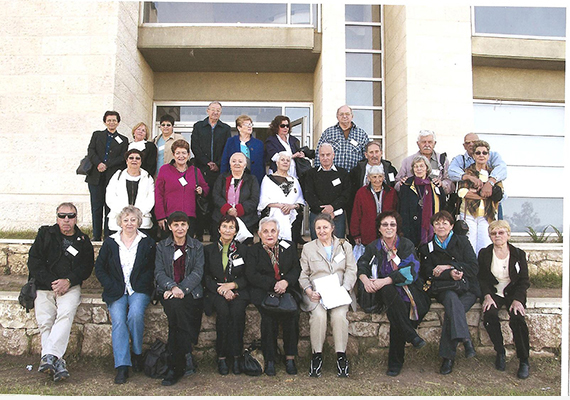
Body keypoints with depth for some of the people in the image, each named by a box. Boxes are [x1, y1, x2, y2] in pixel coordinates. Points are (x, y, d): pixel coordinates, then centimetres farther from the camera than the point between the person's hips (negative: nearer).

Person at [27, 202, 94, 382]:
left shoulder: (83, 241, 15)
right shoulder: (45, 234, 13)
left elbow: (86, 267, 8)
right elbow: (34, 261, 4)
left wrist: (68, 281, -11)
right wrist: (52, 282, -8)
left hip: (70, 287, -1)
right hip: (44, 286, 1)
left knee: (66, 313, -28)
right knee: (44, 322, -19)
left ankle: (49, 355, -34)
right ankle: (57, 362, -23)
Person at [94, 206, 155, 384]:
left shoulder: (148, 243, 8)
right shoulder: (110, 242, 11)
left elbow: (153, 268, 7)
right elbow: (99, 268, 11)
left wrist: (140, 285, -8)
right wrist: (112, 287, -3)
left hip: (139, 290, -1)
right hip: (116, 291, 1)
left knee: (135, 314, -29)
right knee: (118, 320, -23)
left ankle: (137, 353, -8)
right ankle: (122, 366, -23)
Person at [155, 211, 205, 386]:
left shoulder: (197, 246, 13)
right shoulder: (161, 247, 15)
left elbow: (198, 272, 2)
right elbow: (159, 272, 4)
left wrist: (181, 288, -14)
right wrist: (172, 286, -15)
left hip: (191, 292, 0)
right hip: (168, 292, 0)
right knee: (175, 304, -32)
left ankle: (175, 367, -18)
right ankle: (187, 358, -24)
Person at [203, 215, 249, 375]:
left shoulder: (243, 249, 12)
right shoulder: (209, 250, 12)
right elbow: (206, 277, 6)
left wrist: (231, 285, -10)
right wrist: (222, 289, -10)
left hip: (238, 291, 0)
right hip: (216, 292, 0)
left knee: (237, 310, -31)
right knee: (223, 311, -31)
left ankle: (236, 356, -21)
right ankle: (221, 356, -21)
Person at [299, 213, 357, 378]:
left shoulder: (345, 246, 16)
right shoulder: (308, 248, 15)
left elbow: (351, 271, 9)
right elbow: (303, 274, 10)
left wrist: (344, 289, -8)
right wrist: (309, 291, -8)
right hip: (316, 294, 0)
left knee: (339, 315, -29)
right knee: (319, 315, -30)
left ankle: (341, 356, -16)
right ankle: (317, 356, -16)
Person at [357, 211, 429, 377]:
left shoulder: (406, 245, 3)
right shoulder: (374, 247, 11)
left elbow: (408, 271, -10)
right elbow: (361, 265, 2)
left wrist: (385, 281, -22)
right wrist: (365, 279, -21)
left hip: (406, 287, -1)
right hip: (384, 291, 1)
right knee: (389, 292, -33)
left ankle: (395, 361, -18)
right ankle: (411, 335, -28)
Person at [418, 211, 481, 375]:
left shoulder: (461, 241, 9)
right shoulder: (427, 248, 12)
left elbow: (474, 268, 0)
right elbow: (428, 274, -1)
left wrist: (449, 266, -9)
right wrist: (450, 274, -17)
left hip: (467, 289, 0)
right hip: (443, 289, 0)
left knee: (451, 312, -31)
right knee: (452, 298, -36)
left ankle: (447, 356, -29)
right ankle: (465, 339, -44)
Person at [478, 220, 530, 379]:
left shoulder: (519, 254, 4)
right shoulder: (484, 254, 4)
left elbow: (524, 281, 3)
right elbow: (481, 278, 4)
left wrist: (517, 299, -13)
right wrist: (487, 296, -13)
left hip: (513, 293, 0)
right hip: (492, 292, 0)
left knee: (517, 318, -28)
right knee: (489, 315, -29)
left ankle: (524, 360, -14)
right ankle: (500, 352, -9)